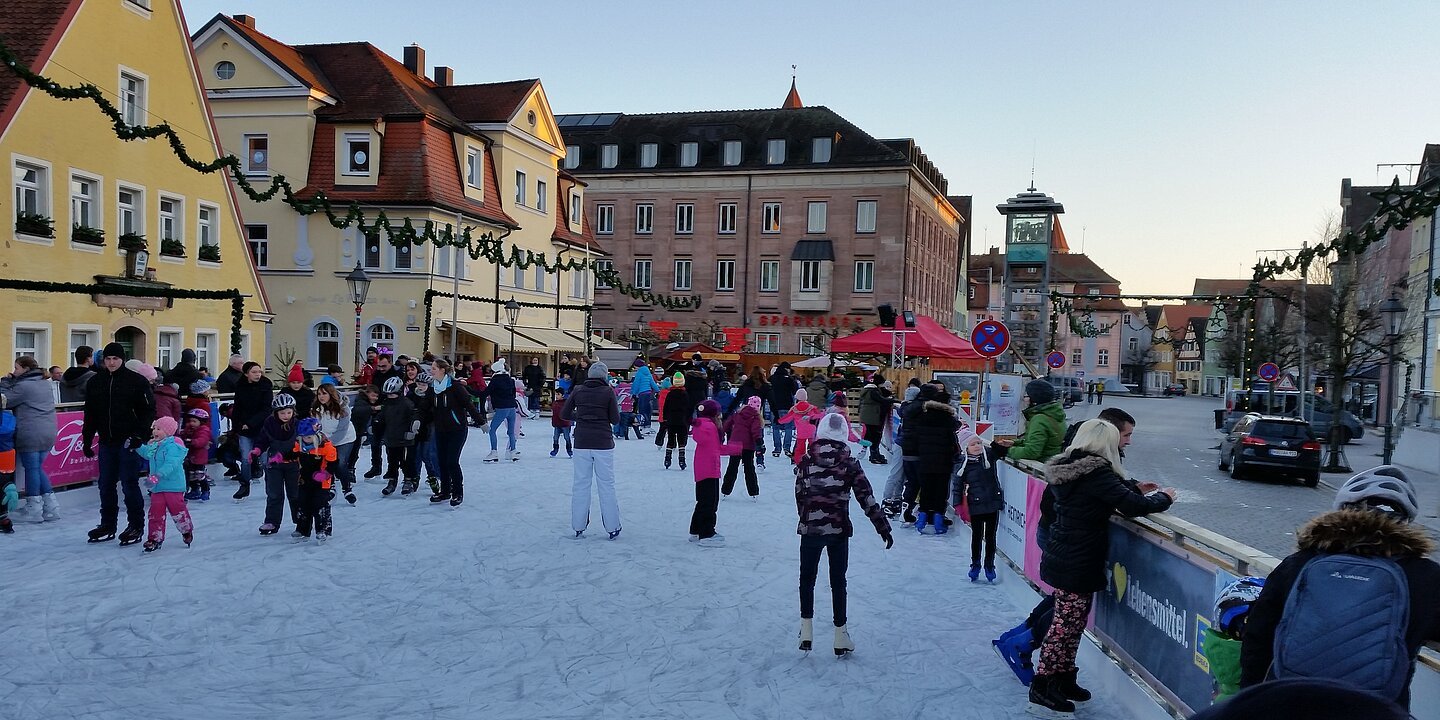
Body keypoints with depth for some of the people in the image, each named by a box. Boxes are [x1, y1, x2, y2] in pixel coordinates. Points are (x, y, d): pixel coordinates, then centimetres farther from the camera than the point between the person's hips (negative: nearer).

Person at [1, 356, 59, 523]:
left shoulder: (24, 386, -12)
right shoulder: (45, 383, 14)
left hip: (30, 435, -8)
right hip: (48, 434, 8)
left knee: (31, 469, 1)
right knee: (38, 468, 15)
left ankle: (33, 509, 7)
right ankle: (50, 507, 13)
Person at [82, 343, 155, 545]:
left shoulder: (136, 381, -5)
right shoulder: (95, 382, 9)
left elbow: (148, 410, -6)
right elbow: (90, 414, 16)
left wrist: (140, 434, -15)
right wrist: (87, 439, 13)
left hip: (129, 441, -5)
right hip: (106, 441, 5)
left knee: (130, 483, -3)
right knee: (106, 484, 11)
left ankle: (136, 526, 7)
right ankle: (107, 525, 23)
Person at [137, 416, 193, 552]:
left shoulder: (172, 447, -18)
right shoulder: (153, 446, 10)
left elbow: (170, 465, -30)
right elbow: (145, 453, 34)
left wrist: (157, 476, -39)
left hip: (172, 486, -8)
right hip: (157, 487, 8)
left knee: (177, 509, 0)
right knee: (155, 511, 5)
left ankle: (187, 530, 23)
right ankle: (155, 537, 11)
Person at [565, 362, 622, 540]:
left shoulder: (578, 390, 1)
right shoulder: (608, 391, -7)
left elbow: (565, 413, 6)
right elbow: (615, 419, -6)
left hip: (581, 443, 2)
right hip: (603, 443, -2)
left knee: (580, 484, 9)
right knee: (606, 485, 5)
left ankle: (578, 528, 11)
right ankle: (612, 528, 10)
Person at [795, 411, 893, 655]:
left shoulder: (806, 460, -5)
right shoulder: (849, 463, -7)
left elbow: (799, 495, 1)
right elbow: (867, 498, -7)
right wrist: (883, 527, -1)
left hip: (810, 530, 0)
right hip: (839, 531, 0)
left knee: (807, 578, 16)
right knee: (838, 581, 12)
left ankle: (807, 630, 12)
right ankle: (840, 636, 16)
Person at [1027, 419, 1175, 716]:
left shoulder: (1066, 469, 6)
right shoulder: (1098, 474, -20)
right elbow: (1133, 506, -22)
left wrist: (1132, 491, 5)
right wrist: (1164, 497, -3)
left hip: (1061, 558, 8)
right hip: (1078, 566, -8)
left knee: (1070, 623, 18)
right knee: (1067, 624, 1)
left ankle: (1064, 680, 27)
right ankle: (1042, 687, 9)